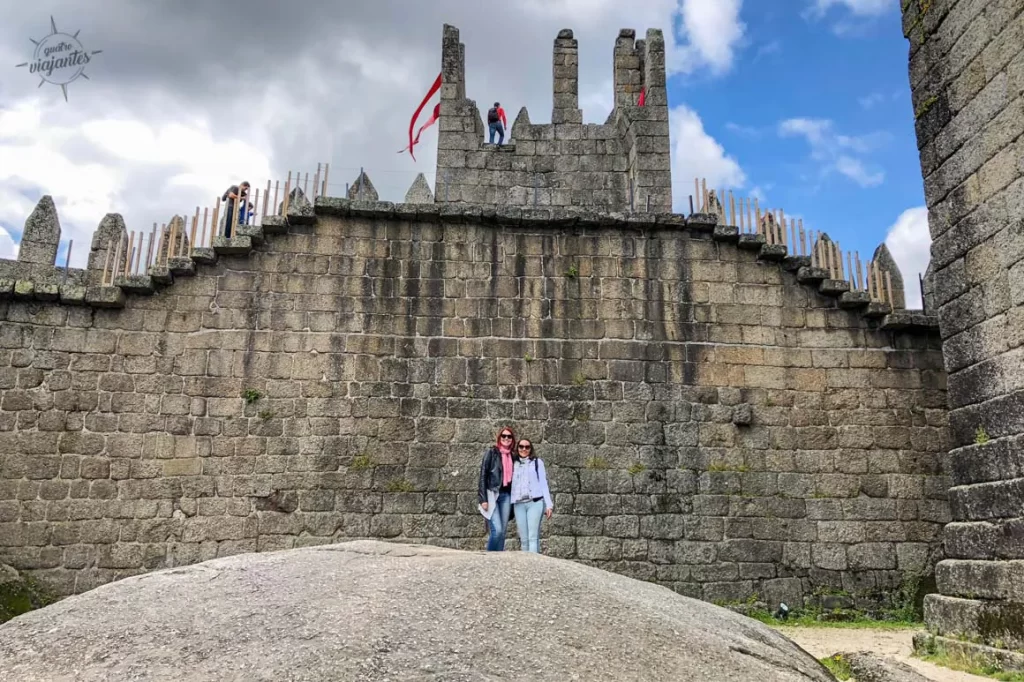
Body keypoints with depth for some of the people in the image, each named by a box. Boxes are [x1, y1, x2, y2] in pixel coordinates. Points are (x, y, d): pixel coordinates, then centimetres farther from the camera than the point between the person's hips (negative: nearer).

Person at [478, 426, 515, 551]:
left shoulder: (512, 456, 14)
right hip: (492, 494, -5)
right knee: (497, 530, -15)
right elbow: (483, 475, -5)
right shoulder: (491, 452, -1)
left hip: (506, 495, 5)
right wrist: (483, 499, -12)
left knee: (502, 532, 4)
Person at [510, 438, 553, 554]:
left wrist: (549, 504, 0)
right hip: (518, 504, 3)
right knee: (523, 539, 0)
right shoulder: (514, 464, 17)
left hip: (535, 502, -3)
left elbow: (543, 483, 7)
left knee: (533, 537, -12)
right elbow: (512, 485, 14)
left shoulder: (537, 462, 11)